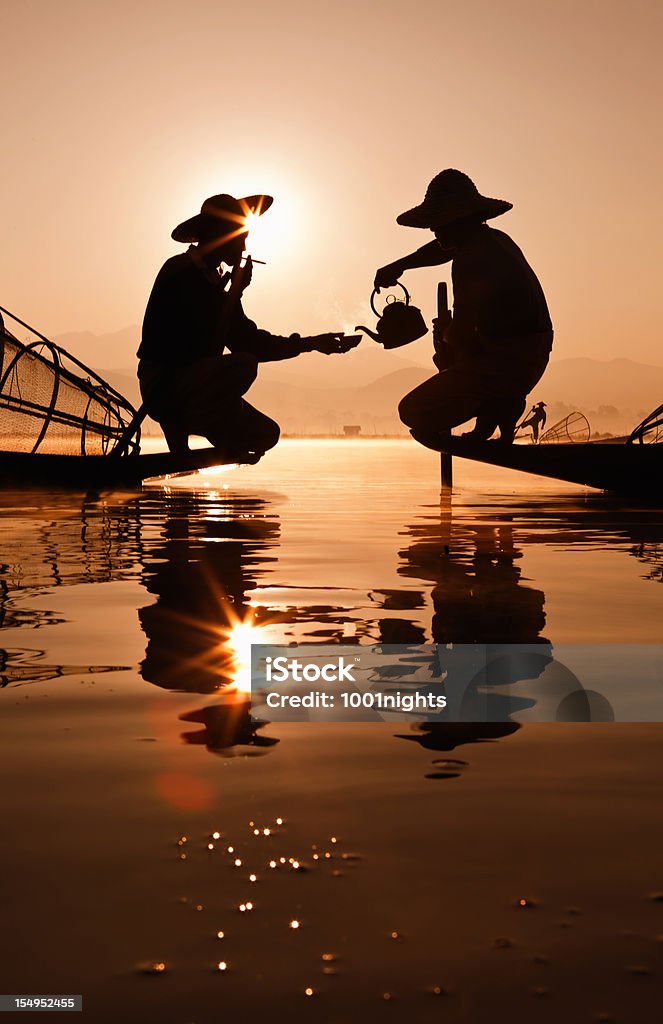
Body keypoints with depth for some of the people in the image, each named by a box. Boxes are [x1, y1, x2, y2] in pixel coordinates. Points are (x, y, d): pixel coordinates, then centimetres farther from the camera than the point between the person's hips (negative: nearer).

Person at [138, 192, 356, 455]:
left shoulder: (211, 279, 17)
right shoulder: (180, 271, -11)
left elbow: (247, 341, 14)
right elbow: (205, 344, -20)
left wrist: (311, 343, 11)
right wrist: (235, 291, -11)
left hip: (194, 389, 9)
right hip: (164, 386, -9)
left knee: (266, 434, 4)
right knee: (243, 366, -31)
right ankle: (180, 426, -13)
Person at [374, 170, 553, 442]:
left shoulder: (472, 259, -20)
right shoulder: (495, 239, 12)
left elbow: (461, 335, -19)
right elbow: (445, 248, 33)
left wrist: (444, 332, 4)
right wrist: (398, 266, 31)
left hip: (506, 363, -10)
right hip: (532, 357, 10)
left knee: (413, 412, -5)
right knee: (447, 352, 37)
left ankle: (497, 408, -4)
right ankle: (501, 405, 16)